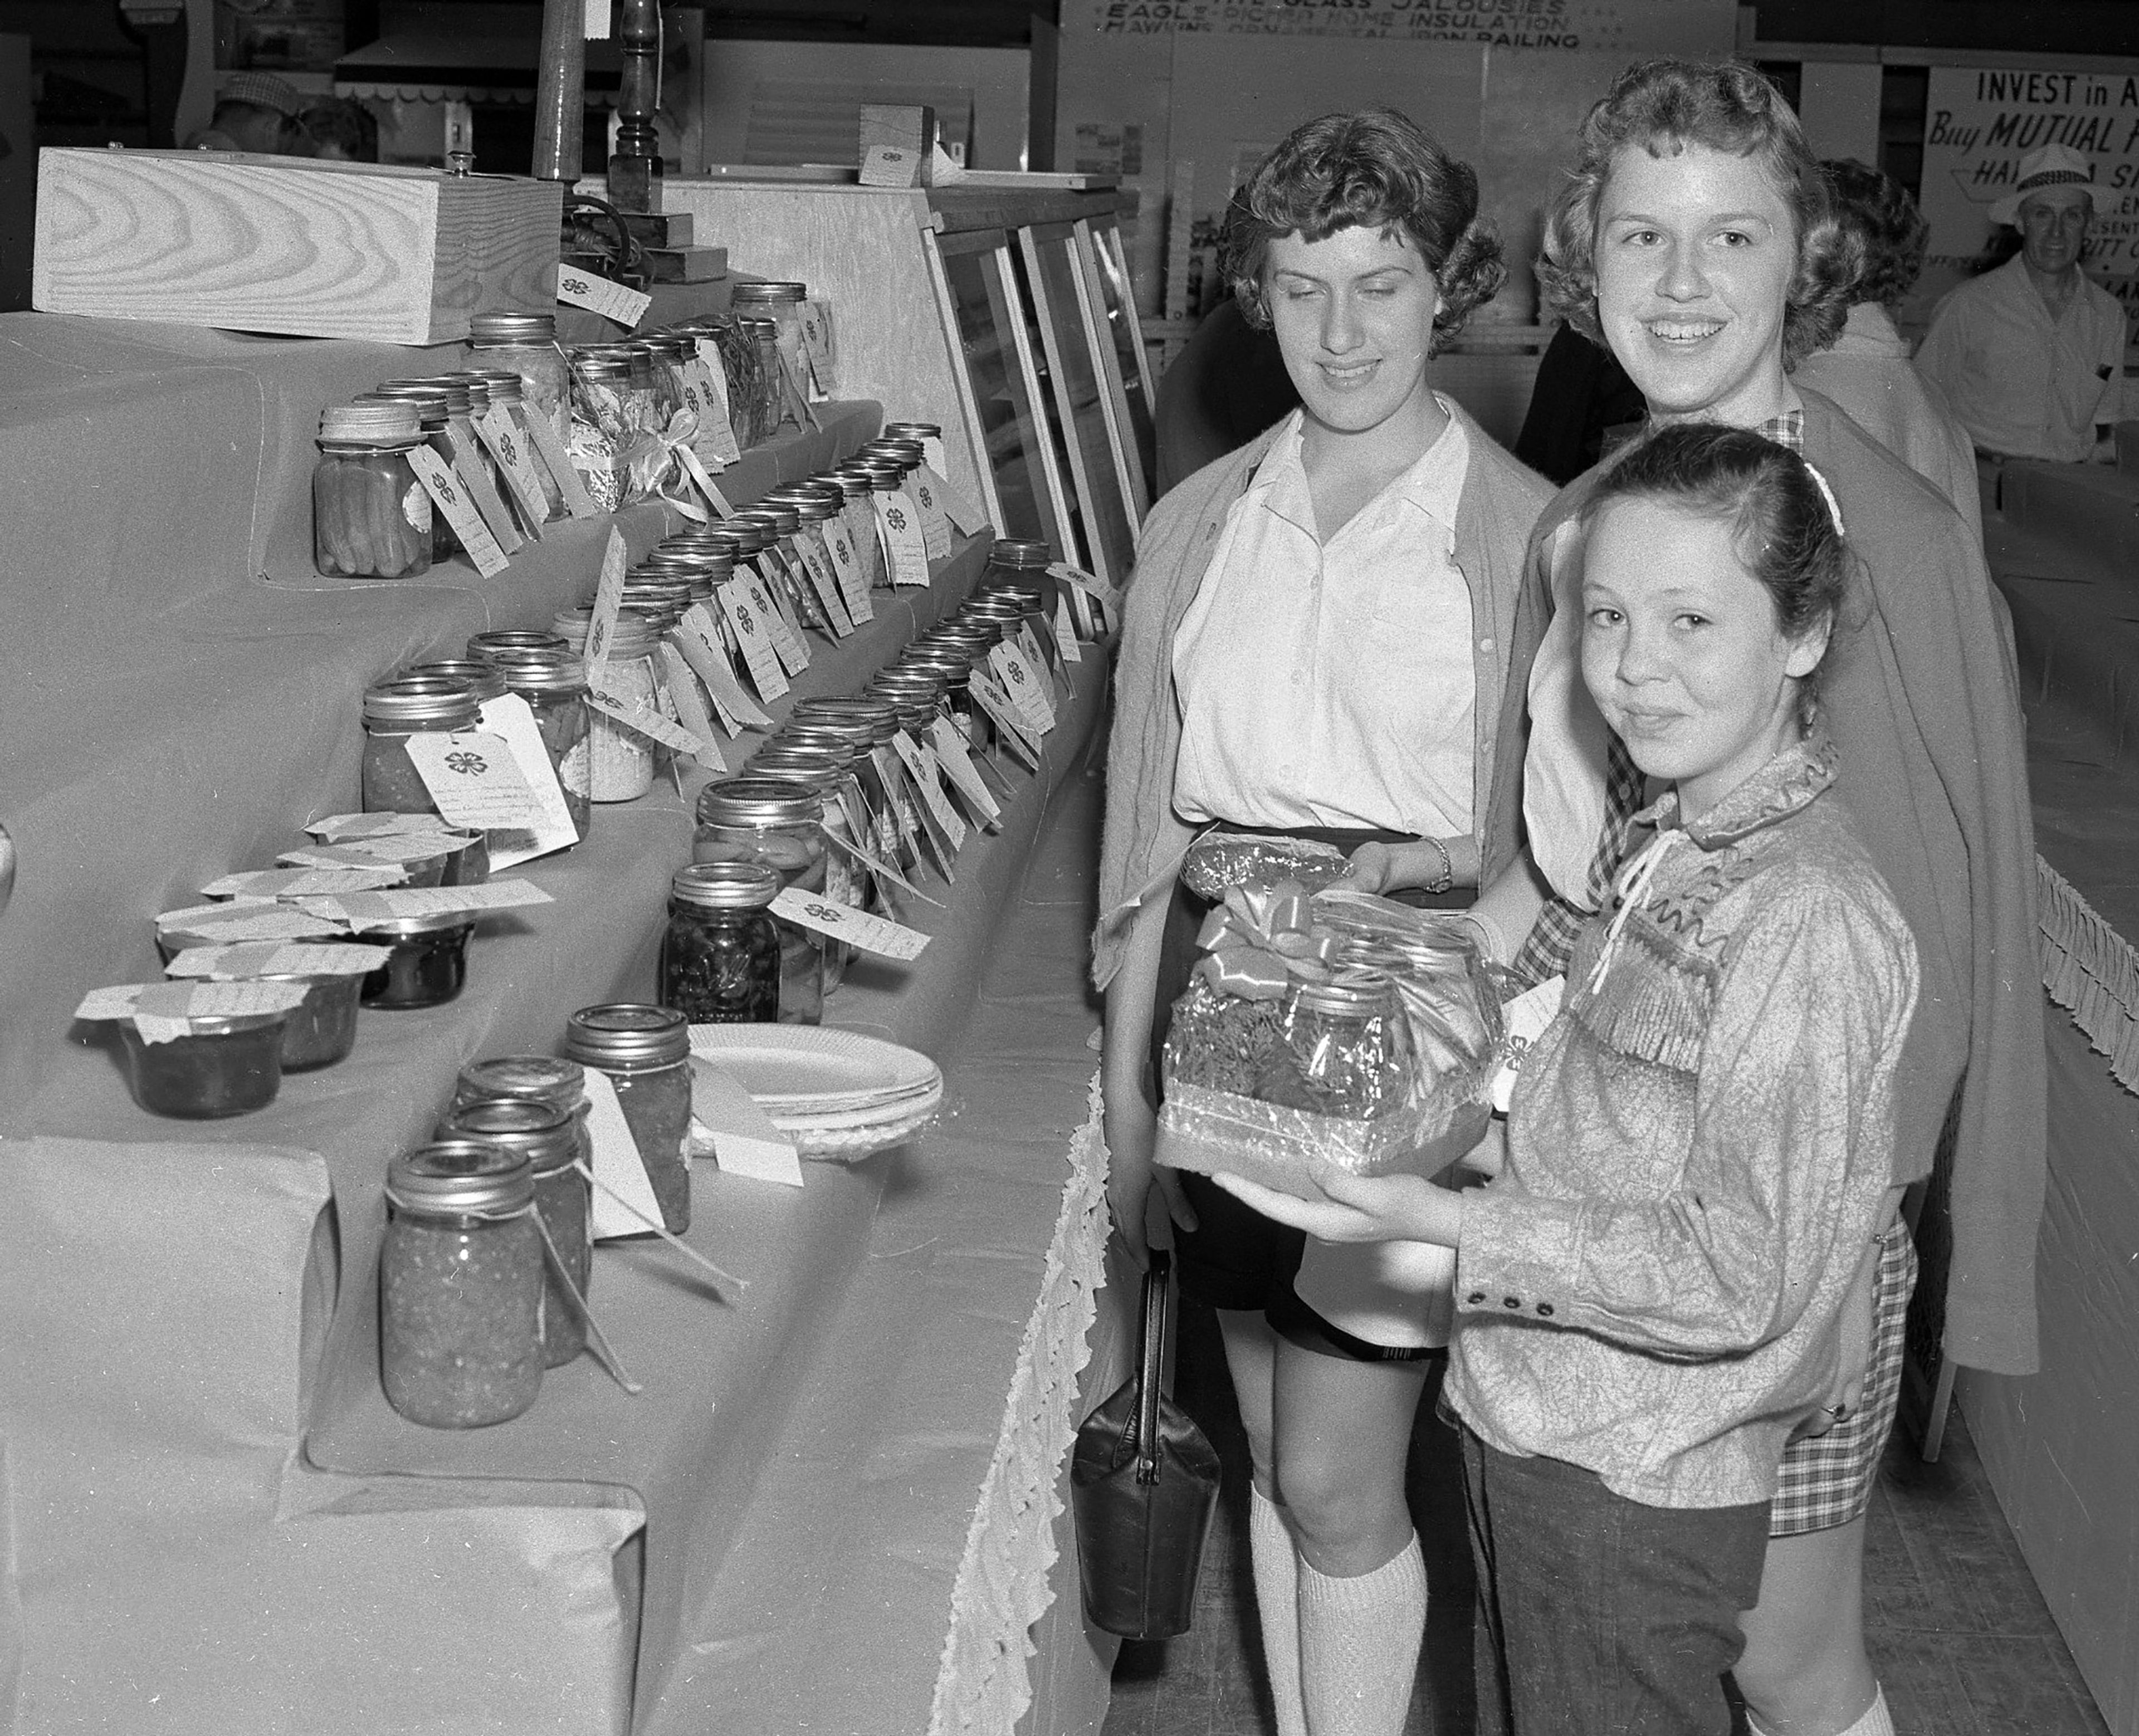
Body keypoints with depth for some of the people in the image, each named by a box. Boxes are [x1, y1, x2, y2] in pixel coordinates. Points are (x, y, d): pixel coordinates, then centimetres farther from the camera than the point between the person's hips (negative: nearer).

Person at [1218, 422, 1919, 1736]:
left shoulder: (1814, 917, -24)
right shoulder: (1678, 852, 4)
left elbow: (1744, 1276, -25)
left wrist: (1449, 1223, -28)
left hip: (1636, 1488, -8)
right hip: (1533, 1430, 8)